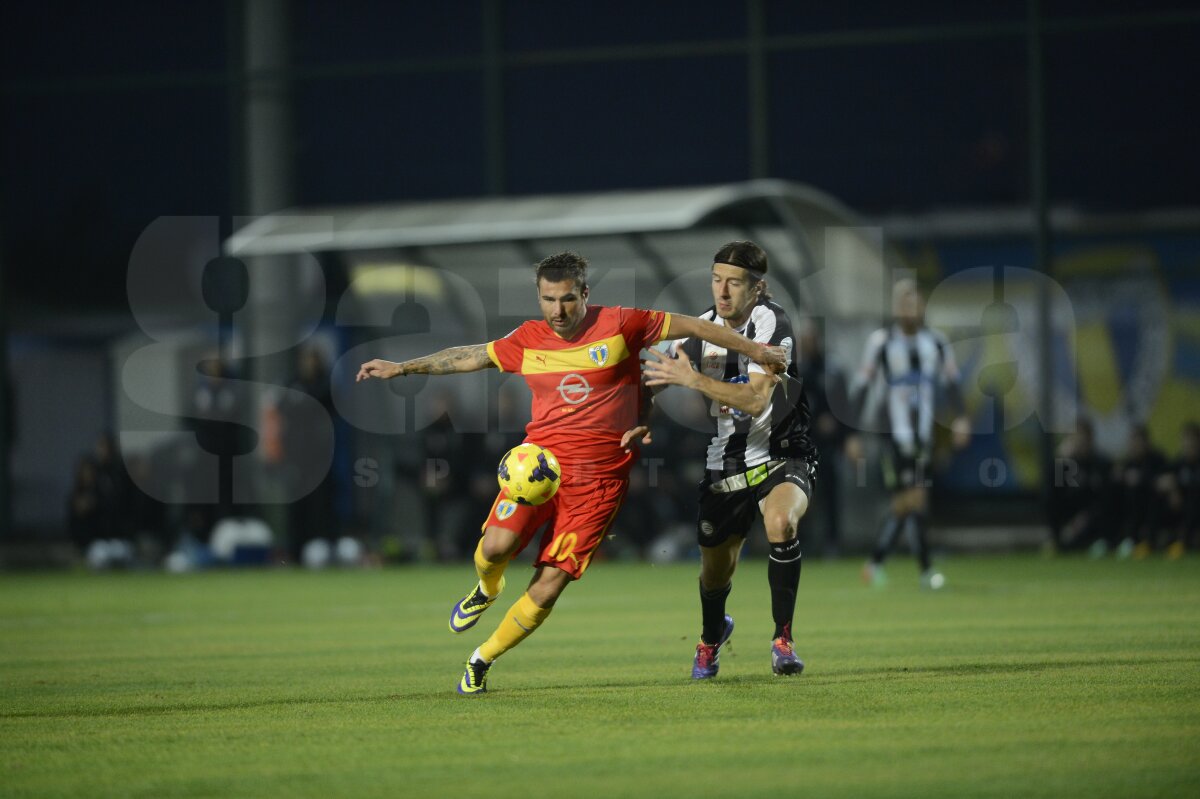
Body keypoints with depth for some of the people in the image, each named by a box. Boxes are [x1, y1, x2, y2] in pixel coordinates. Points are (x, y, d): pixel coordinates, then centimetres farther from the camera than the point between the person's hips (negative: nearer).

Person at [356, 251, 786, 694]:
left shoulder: (619, 325, -2)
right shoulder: (528, 341, 7)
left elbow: (693, 326, 7)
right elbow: (469, 357, 22)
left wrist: (755, 350, 9)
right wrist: (402, 368, 25)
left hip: (599, 474, -2)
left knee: (548, 587, -8)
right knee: (496, 545, -24)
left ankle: (482, 660, 12)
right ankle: (486, 590, 14)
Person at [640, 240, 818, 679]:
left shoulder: (772, 323, -17)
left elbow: (756, 398, -27)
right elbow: (661, 381, 9)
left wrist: (692, 379, -30)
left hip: (781, 456, -4)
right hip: (724, 463, 4)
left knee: (781, 522, -35)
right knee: (715, 573, 11)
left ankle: (782, 638, -20)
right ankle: (712, 636, 47)